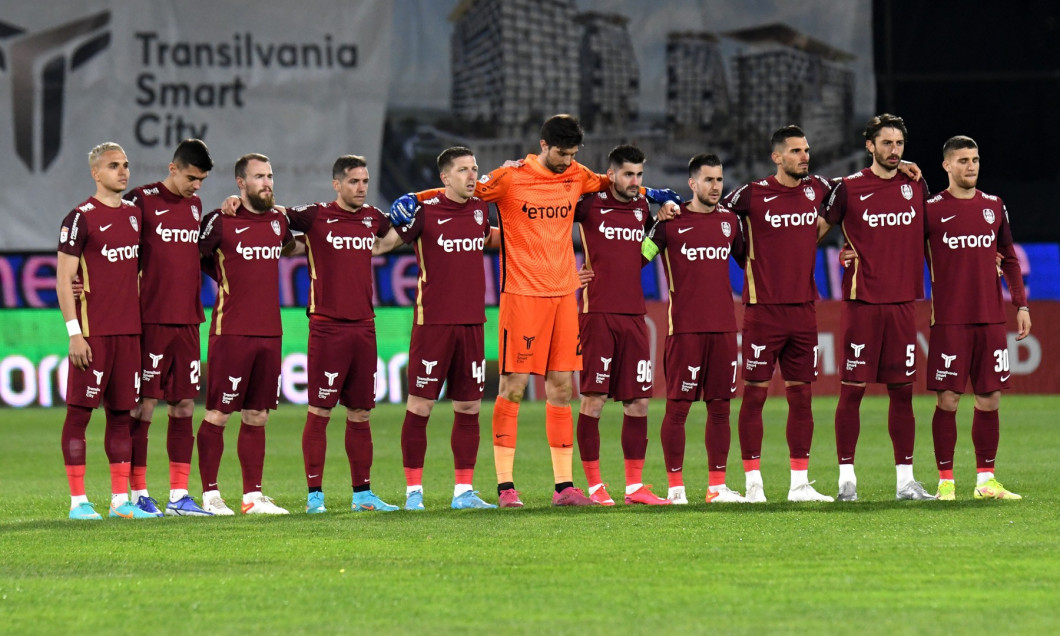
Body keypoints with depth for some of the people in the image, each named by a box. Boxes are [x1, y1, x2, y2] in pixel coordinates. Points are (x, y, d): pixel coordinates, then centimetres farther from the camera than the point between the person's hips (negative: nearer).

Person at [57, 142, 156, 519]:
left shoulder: (133, 214, 14)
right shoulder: (81, 218, -7)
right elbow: (63, 279, -9)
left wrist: (140, 321, 16)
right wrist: (74, 332, -15)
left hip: (128, 331, 7)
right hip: (92, 331, -7)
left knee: (121, 412, 8)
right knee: (80, 411, -4)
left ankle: (121, 499, 11)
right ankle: (78, 500, -2)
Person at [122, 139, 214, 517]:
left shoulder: (196, 205, 14)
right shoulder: (141, 200, -6)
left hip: (187, 321, 6)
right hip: (151, 321, -6)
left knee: (184, 406, 5)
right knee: (144, 404, -3)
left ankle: (179, 495, 9)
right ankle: (138, 494, 2)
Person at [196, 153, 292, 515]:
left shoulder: (279, 220, 11)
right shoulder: (221, 222, -6)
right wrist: (227, 279, 0)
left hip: (269, 333, 6)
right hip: (231, 332, -6)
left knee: (257, 417, 8)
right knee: (217, 414, -3)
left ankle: (253, 496, 12)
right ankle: (210, 494, 2)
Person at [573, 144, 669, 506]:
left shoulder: (642, 207, 14)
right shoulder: (589, 204, -2)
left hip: (634, 314, 5)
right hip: (598, 313, -5)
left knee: (638, 401, 4)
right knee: (593, 398, -5)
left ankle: (635, 485, 9)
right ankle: (594, 485, 2)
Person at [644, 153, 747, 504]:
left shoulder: (729, 220, 12)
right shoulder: (671, 221, -2)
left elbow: (746, 258, 25)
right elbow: (639, 256, 2)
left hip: (724, 327, 4)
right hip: (685, 327, -4)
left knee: (720, 406, 5)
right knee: (678, 406, -4)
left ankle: (717, 486, 10)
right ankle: (676, 486, 1)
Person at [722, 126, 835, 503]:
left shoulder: (816, 189, 9)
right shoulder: (753, 194, -5)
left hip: (803, 308, 5)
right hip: (763, 308, -5)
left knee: (801, 394, 6)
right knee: (755, 393, -3)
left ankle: (800, 483, 11)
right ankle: (753, 483, 1)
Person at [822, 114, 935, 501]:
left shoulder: (916, 187, 9)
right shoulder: (849, 188, -3)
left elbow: (927, 236, 21)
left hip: (902, 302, 4)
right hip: (861, 302, -4)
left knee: (902, 390, 5)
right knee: (852, 389, -3)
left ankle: (905, 480, 9)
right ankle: (846, 476, 2)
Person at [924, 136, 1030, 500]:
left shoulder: (994, 207, 12)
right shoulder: (931, 209, 0)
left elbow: (1009, 259, 16)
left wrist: (1021, 305, 11)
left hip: (991, 318, 4)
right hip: (949, 321, -4)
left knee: (989, 400, 4)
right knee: (948, 399, -4)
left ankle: (985, 480, 12)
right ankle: (945, 480, 4)